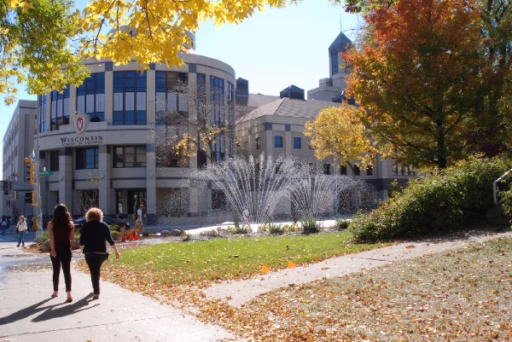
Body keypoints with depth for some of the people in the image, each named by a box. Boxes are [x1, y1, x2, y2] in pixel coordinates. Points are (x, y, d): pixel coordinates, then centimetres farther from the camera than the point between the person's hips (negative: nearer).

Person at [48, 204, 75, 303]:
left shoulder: (51, 224, -3)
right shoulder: (70, 223, -1)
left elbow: (51, 238, -13)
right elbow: (72, 238, 3)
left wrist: (52, 249, -14)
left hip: (55, 250, 0)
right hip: (66, 250, 0)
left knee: (56, 271, 14)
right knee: (67, 271, 0)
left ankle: (55, 291, 27)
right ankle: (69, 293, -11)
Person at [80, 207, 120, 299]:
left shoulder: (86, 226, -2)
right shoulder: (104, 225, 2)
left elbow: (82, 242, -4)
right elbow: (110, 239, -3)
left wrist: (87, 243, 19)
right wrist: (116, 251, -1)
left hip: (90, 252, -2)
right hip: (101, 252, 3)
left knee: (94, 272, 2)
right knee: (97, 270, 21)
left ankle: (96, 292, -2)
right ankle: (96, 289, 27)